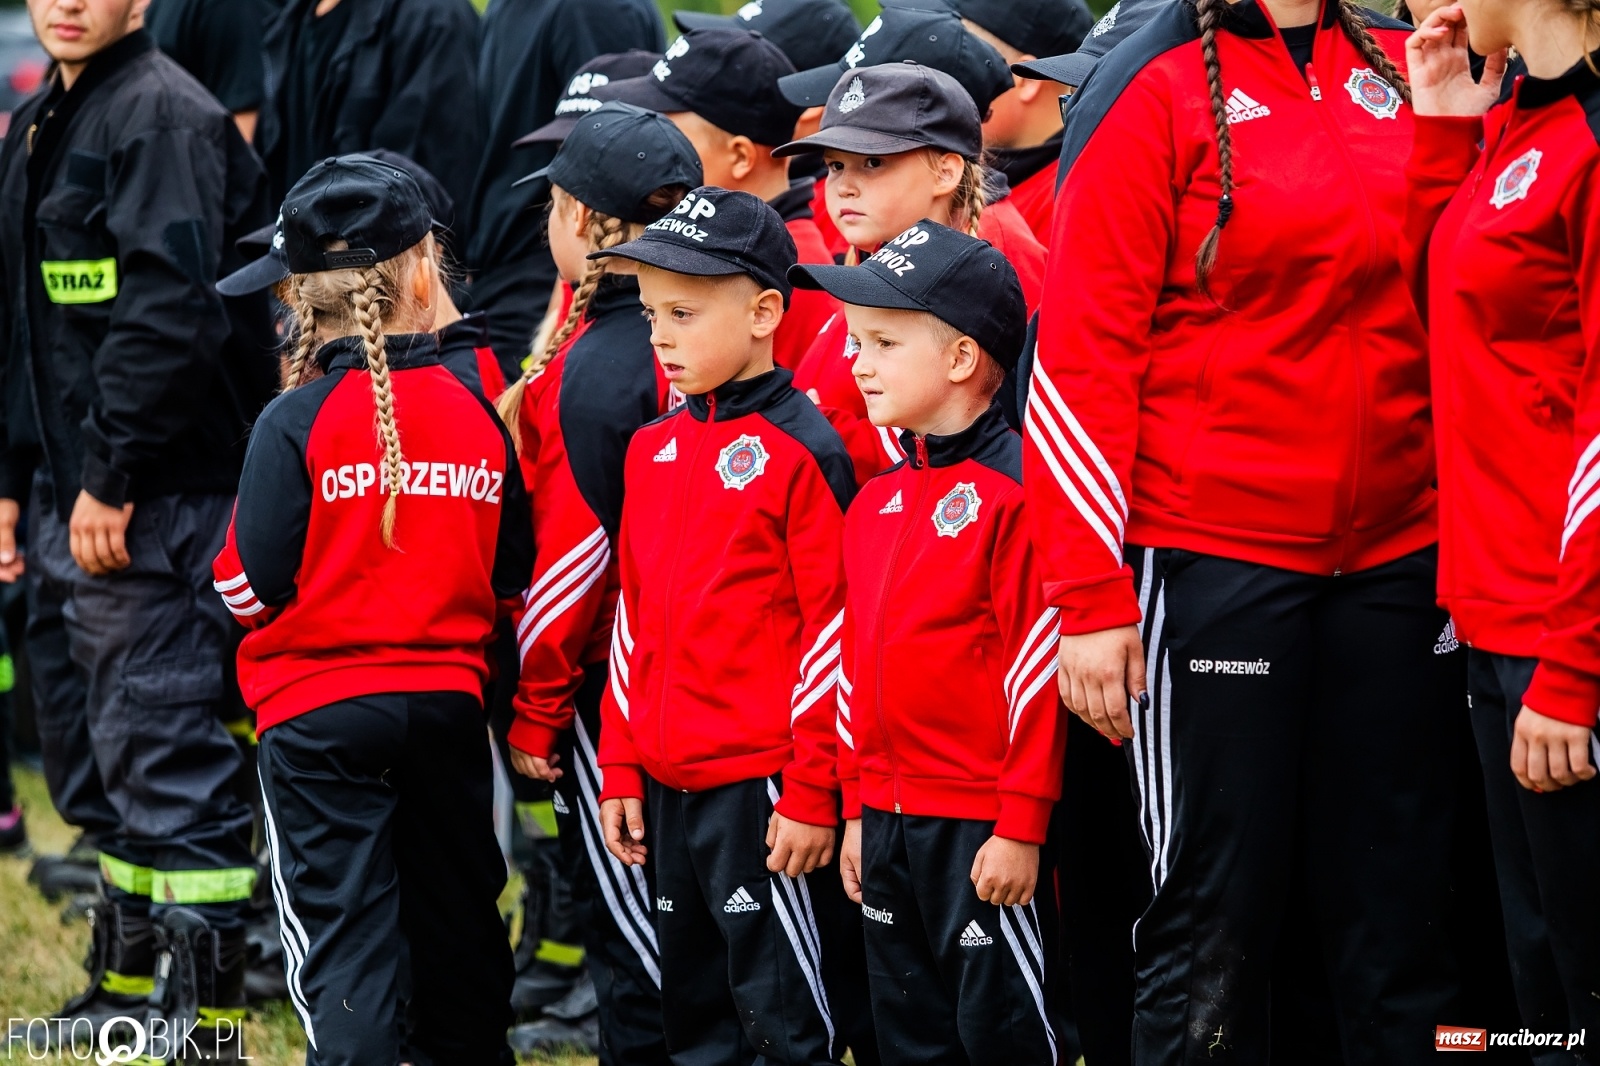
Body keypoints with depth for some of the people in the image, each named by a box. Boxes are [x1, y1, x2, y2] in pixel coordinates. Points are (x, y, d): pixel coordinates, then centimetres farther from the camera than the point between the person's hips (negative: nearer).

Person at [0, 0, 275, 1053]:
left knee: (163, 753, -9)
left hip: (155, 505, -10)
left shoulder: (162, 117, -14)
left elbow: (170, 315, -22)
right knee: (92, 750, 16)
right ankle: (130, 981, 27)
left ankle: (209, 1017, -6)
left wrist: (112, 479, -21)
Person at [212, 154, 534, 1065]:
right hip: (449, 699, 4)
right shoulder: (478, 415, -1)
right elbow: (514, 577, 5)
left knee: (343, 932, -3)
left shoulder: (297, 423, -13)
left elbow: (255, 584, -13)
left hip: (318, 710, -4)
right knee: (456, 921, 18)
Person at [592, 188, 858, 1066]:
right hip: (672, 785, 8)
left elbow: (832, 631, -12)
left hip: (763, 783, -8)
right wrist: (621, 771, 14)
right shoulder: (653, 450, 12)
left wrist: (813, 793, -13)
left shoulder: (799, 450, -10)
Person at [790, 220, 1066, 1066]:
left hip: (982, 826, -8)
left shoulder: (1011, 491, -13)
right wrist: (858, 810, 16)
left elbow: (1036, 670, -15)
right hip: (889, 822, 8)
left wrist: (1021, 827, -16)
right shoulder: (876, 500, 12)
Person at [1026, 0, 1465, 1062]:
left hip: (1395, 557, 4)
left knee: (1396, 908, 7)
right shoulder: (1159, 91, -3)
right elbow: (1083, 354, -7)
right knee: (1215, 919, 0)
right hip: (1216, 563, -4)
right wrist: (1092, 595, -11)